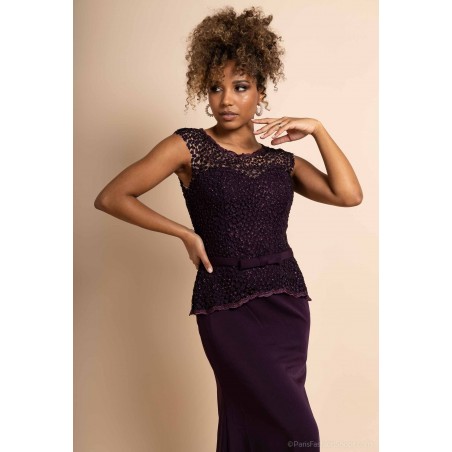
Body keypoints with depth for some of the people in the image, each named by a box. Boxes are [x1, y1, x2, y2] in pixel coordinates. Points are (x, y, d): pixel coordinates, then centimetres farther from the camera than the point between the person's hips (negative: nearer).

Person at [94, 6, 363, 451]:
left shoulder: (281, 160, 10)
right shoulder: (189, 146, -1)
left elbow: (349, 194, -3)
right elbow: (110, 197, -6)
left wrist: (317, 129, -5)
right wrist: (186, 233, -8)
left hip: (287, 301, 4)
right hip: (227, 306, -4)